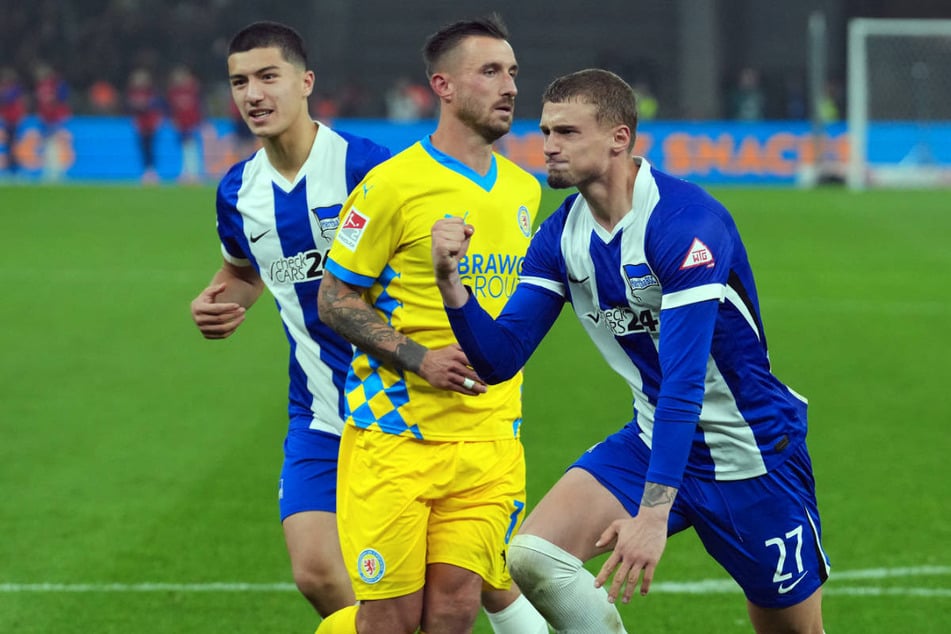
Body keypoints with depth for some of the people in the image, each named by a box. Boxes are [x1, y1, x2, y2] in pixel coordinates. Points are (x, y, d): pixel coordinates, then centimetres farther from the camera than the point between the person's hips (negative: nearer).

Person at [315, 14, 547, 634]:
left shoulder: (523, 189, 11)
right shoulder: (393, 184, -9)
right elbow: (335, 300, -6)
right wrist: (418, 358, -16)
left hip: (490, 438, 5)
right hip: (396, 435, -5)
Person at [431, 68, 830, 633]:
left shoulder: (686, 221, -25)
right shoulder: (561, 236, -2)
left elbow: (684, 380, -31)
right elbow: (498, 358, -3)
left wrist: (653, 511, -38)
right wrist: (450, 279, -21)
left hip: (751, 453, -6)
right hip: (654, 438, 6)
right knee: (533, 555, -16)